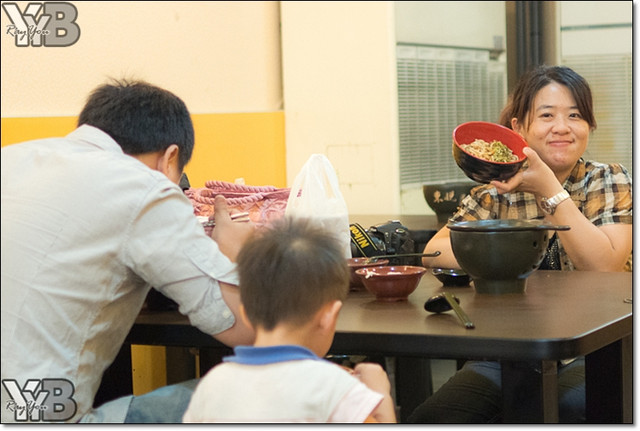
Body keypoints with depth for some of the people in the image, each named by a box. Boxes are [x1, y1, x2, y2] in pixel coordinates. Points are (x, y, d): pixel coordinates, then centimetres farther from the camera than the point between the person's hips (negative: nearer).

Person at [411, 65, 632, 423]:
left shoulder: (610, 182, 2)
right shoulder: (497, 192, 7)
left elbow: (605, 267, -14)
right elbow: (434, 252, -1)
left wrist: (548, 189, -17)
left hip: (591, 352, -2)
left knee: (570, 406, -35)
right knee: (427, 420, -21)